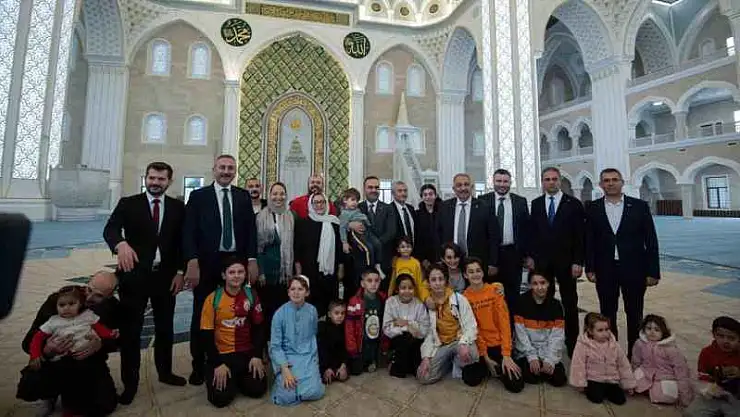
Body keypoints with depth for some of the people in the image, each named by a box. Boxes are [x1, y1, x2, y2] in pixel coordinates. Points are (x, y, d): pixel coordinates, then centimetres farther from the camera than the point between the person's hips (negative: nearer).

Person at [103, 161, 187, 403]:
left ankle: (165, 372, 34)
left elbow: (182, 241, 3)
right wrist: (121, 244, -39)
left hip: (166, 276, 2)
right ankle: (130, 382, 25)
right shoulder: (128, 204, -2)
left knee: (165, 327, 15)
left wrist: (180, 272, -5)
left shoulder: (178, 207, 3)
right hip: (134, 275, -2)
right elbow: (110, 229, -16)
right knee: (130, 330, 8)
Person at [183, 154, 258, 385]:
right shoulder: (198, 196, 3)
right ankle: (199, 365, 26)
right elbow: (189, 231, -3)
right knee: (202, 315, 10)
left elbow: (251, 229, 5)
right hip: (207, 264, -1)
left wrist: (252, 259, -4)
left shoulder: (243, 196, 8)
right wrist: (192, 262, -13)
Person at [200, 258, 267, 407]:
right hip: (222, 354, -2)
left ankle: (238, 378, 21)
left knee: (258, 389, -10)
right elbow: (206, 334, -9)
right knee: (221, 398, -15)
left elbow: (259, 327, 2)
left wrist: (257, 355, -7)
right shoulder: (213, 299, -11)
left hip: (247, 353, 2)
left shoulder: (251, 295, -3)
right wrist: (217, 364, -13)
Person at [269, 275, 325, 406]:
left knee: (314, 393, -17)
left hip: (308, 356, 2)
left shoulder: (312, 311, -3)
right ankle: (282, 376, 11)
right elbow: (275, 345, -8)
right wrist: (285, 369, -19)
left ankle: (311, 374, 13)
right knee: (287, 397, -20)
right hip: (287, 357, -1)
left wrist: (314, 360, 4)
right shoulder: (280, 313, -11)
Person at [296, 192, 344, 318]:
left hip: (331, 271, 2)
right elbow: (297, 248, 0)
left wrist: (341, 269, 5)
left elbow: (340, 247, 8)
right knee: (311, 303, 3)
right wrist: (299, 270, -4)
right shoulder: (302, 223, 2)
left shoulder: (334, 223, 6)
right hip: (310, 272, -1)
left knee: (330, 303, 6)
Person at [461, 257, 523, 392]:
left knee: (515, 385, -14)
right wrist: (485, 357, -8)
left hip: (499, 343, 0)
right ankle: (486, 365, 13)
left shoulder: (495, 290, -8)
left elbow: (504, 321, -11)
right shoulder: (465, 297, -6)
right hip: (480, 345, 1)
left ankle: (498, 367, 17)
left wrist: (506, 354, -16)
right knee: (470, 379, -17)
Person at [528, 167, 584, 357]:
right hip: (542, 261, 2)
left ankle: (572, 342, 21)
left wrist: (577, 262, -10)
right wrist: (531, 255, 3)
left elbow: (579, 235, -4)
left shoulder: (573, 204, -2)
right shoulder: (536, 203, 7)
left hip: (566, 261, -2)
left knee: (570, 303, 9)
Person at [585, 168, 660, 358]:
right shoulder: (593, 208, 2)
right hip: (605, 271, 1)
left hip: (634, 269, 0)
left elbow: (651, 240, -1)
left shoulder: (640, 206, 0)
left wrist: (653, 271, -4)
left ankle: (635, 354, 25)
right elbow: (589, 241, 2)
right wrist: (590, 268, -2)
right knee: (608, 314, 10)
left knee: (634, 315, 10)